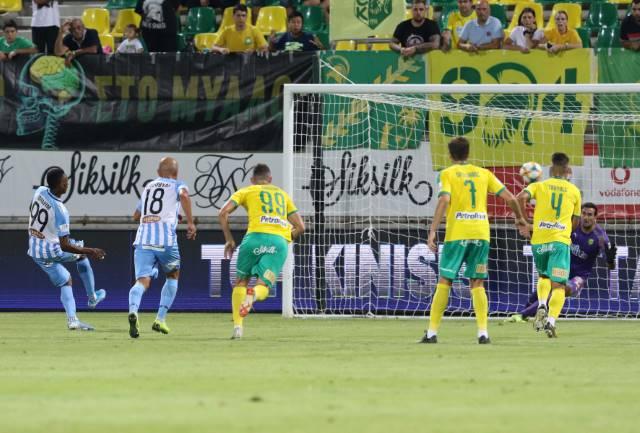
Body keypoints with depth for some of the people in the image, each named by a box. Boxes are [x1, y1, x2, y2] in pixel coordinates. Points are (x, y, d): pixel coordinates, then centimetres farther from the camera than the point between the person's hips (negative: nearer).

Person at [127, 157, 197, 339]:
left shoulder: (148, 187, 27)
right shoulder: (177, 185, 13)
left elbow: (136, 216, 38)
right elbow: (184, 195, -13)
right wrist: (190, 222, -10)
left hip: (143, 239, 3)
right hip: (165, 238, -3)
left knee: (142, 281, -8)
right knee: (173, 276, 22)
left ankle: (133, 311, -39)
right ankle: (160, 319, 12)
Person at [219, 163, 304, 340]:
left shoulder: (246, 191, 19)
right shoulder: (283, 195, 28)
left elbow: (223, 213, 5)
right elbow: (300, 227, 24)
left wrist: (229, 239, 12)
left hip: (256, 236, -2)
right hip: (280, 241, 2)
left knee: (241, 282, 18)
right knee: (262, 288, 2)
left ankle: (237, 326, 2)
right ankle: (253, 294, -38)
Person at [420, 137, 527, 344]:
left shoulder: (448, 174, 3)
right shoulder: (483, 173, 13)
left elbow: (444, 201, -13)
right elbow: (510, 198, 10)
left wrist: (432, 231, -16)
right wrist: (520, 218, 28)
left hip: (457, 234, -3)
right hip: (481, 233, 3)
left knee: (444, 281, 4)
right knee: (477, 284, 9)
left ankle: (432, 332, 1)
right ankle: (483, 333, -2)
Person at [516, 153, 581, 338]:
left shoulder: (540, 186, 7)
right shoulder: (574, 191, 10)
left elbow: (521, 197, -12)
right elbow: (576, 222, 17)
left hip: (538, 239, 1)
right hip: (560, 240, -1)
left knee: (543, 276, 26)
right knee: (558, 286, -3)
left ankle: (541, 305, 1)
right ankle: (551, 320, -23)